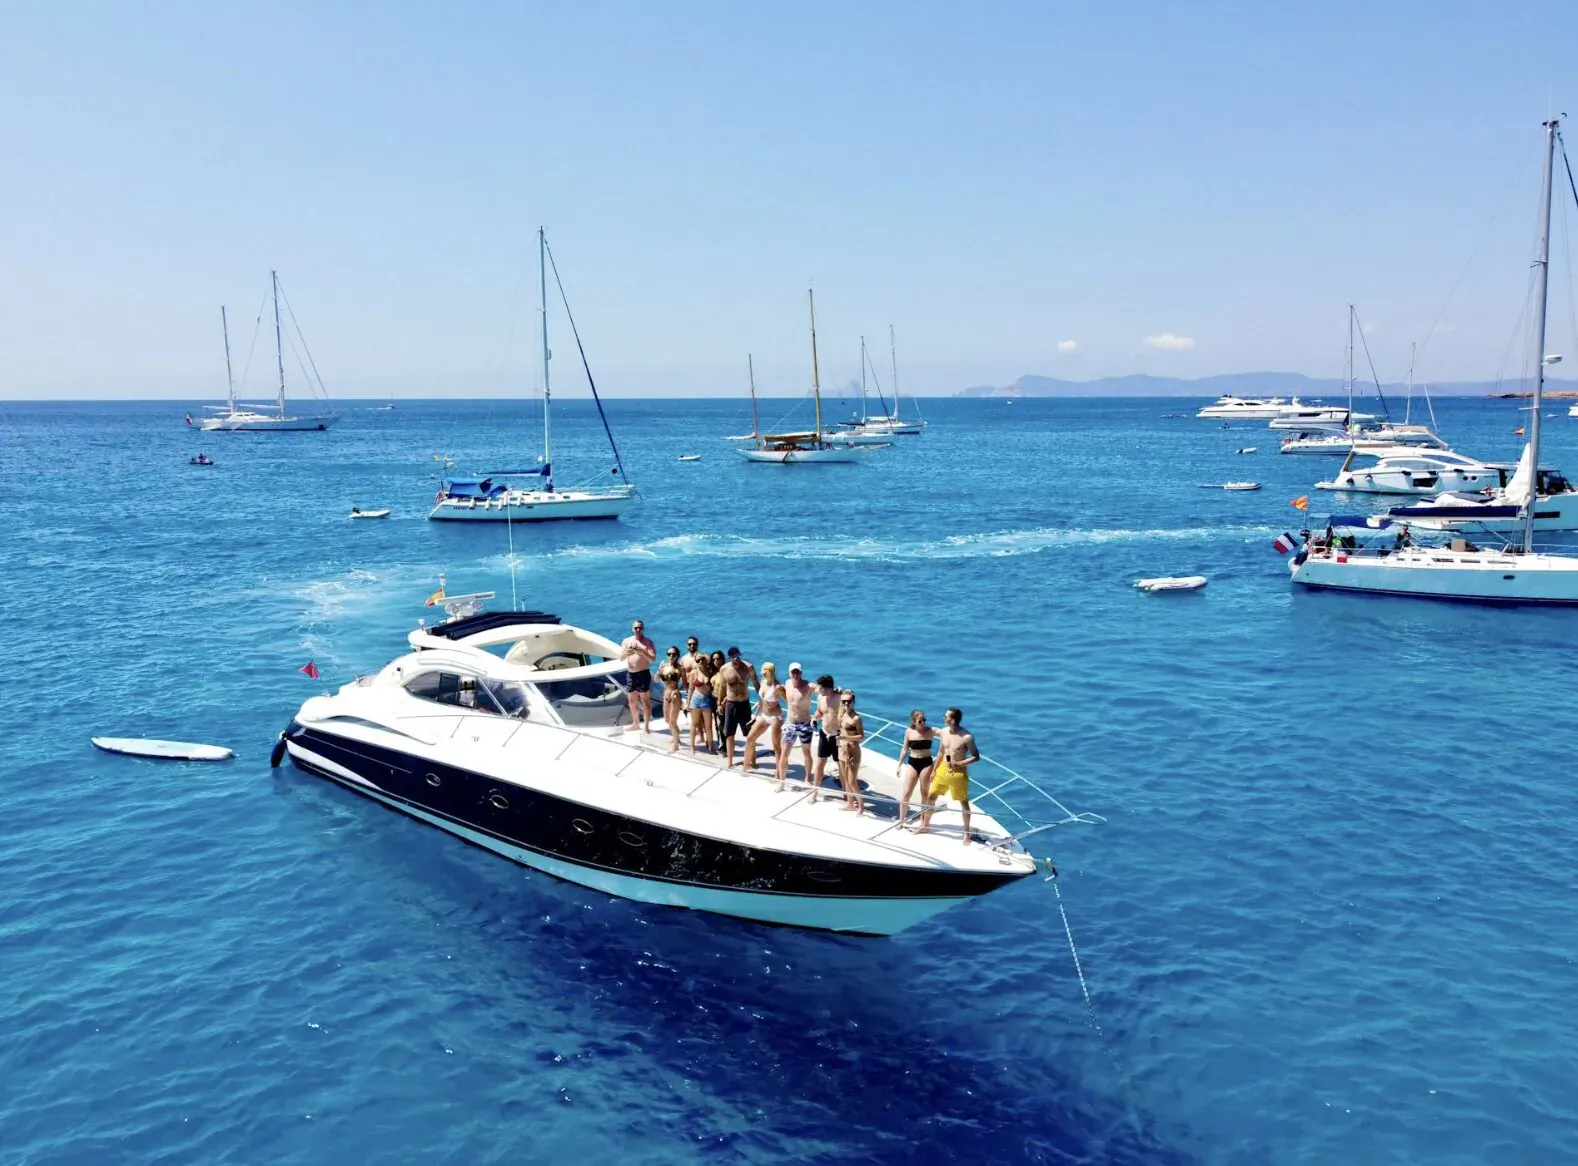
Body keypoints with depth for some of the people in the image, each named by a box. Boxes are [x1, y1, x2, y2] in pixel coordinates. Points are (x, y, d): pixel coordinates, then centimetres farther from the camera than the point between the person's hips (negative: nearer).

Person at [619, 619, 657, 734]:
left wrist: (642, 652, -28)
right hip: (630, 674, 5)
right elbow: (621, 657, 3)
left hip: (643, 674, -5)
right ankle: (635, 724, 26)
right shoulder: (627, 641, 8)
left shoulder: (648, 642, -4)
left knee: (645, 700, -4)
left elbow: (653, 658, -13)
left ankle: (646, 726, -1)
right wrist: (627, 652, -19)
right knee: (632, 700, 13)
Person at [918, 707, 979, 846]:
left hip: (958, 772, -6)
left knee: (964, 803, 7)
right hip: (943, 770, 6)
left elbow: (976, 757, -13)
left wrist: (958, 764, -23)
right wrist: (934, 770, 15)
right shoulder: (944, 731, -4)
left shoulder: (967, 737, -22)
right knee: (930, 796, 13)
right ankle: (925, 825, 33)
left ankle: (967, 833, 22)